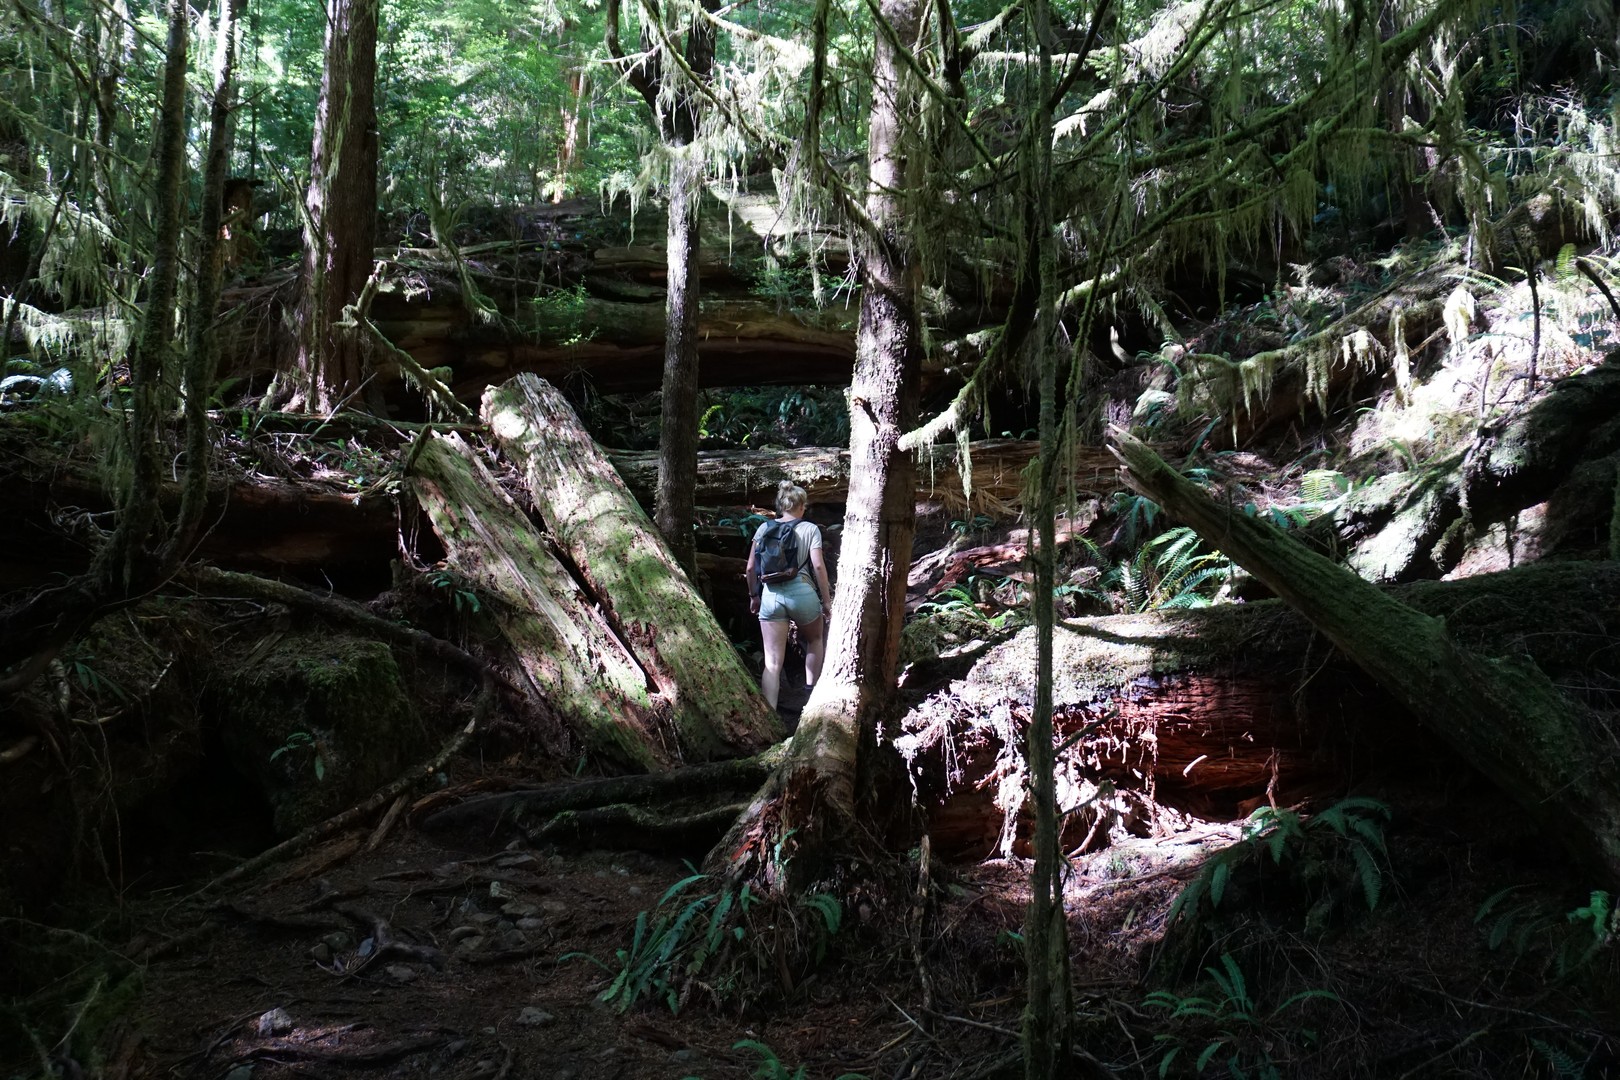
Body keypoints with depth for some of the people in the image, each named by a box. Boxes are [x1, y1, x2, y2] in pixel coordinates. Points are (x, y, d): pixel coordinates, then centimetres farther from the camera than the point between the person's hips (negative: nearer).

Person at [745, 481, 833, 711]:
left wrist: (753, 595, 22)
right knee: (815, 640, 30)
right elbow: (818, 566, -6)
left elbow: (751, 567, 8)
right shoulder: (810, 529, 3)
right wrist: (827, 600, 2)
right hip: (802, 592, -2)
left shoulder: (765, 528, 10)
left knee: (772, 662, 1)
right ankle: (811, 690, 29)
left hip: (770, 595, 2)